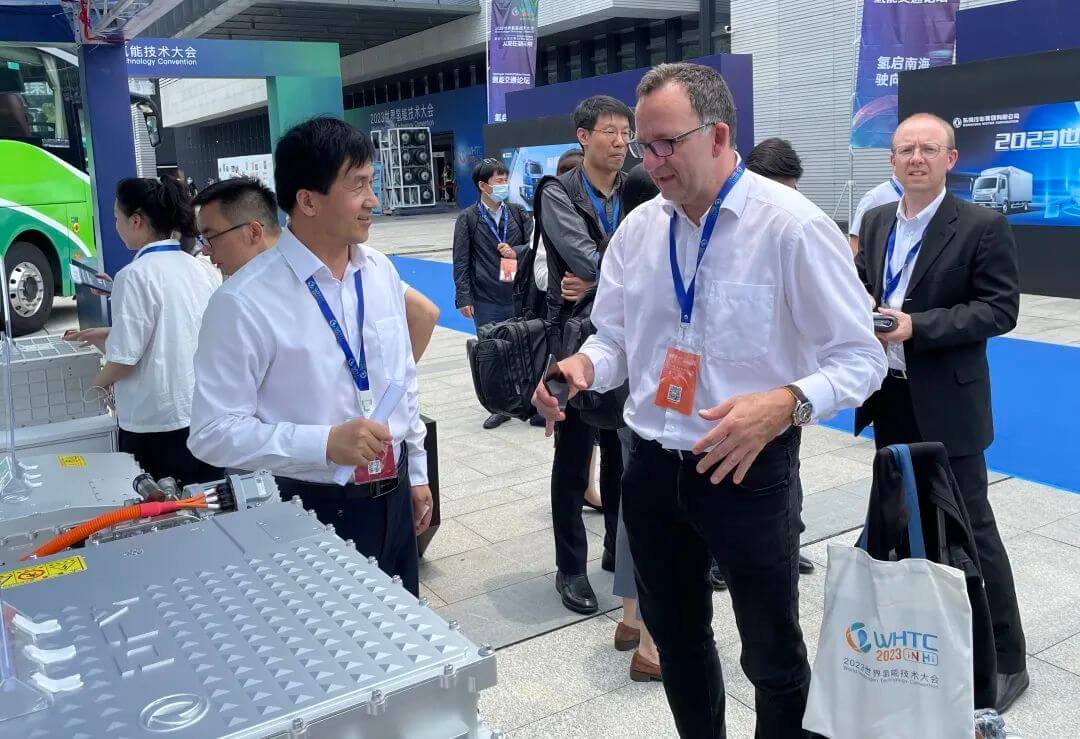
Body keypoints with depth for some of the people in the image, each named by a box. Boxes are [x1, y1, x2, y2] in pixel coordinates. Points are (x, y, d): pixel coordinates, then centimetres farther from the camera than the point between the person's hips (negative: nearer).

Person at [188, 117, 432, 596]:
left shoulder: (381, 272, 1)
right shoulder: (245, 302, -19)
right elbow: (213, 431, -18)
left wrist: (416, 475, 13)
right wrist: (324, 444, -27)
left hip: (393, 499, 6)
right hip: (310, 509, -6)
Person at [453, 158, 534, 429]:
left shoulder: (517, 212, 7)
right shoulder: (468, 219, 0)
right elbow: (461, 261, -1)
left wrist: (516, 251, -11)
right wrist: (464, 298, -5)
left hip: (519, 295, 2)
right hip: (487, 300, -1)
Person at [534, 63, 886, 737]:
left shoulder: (792, 226, -16)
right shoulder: (637, 229, 2)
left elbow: (859, 357, -15)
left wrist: (784, 404, -35)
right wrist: (584, 366, -13)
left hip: (751, 471, -5)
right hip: (653, 470, 5)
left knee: (773, 655, 14)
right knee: (676, 640, 22)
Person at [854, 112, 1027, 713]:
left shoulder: (983, 226, -9)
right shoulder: (877, 221, 9)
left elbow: (1001, 310, -14)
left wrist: (916, 326, -22)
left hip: (945, 405, -6)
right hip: (889, 400, 6)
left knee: (971, 530, 0)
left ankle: (1007, 660, 15)